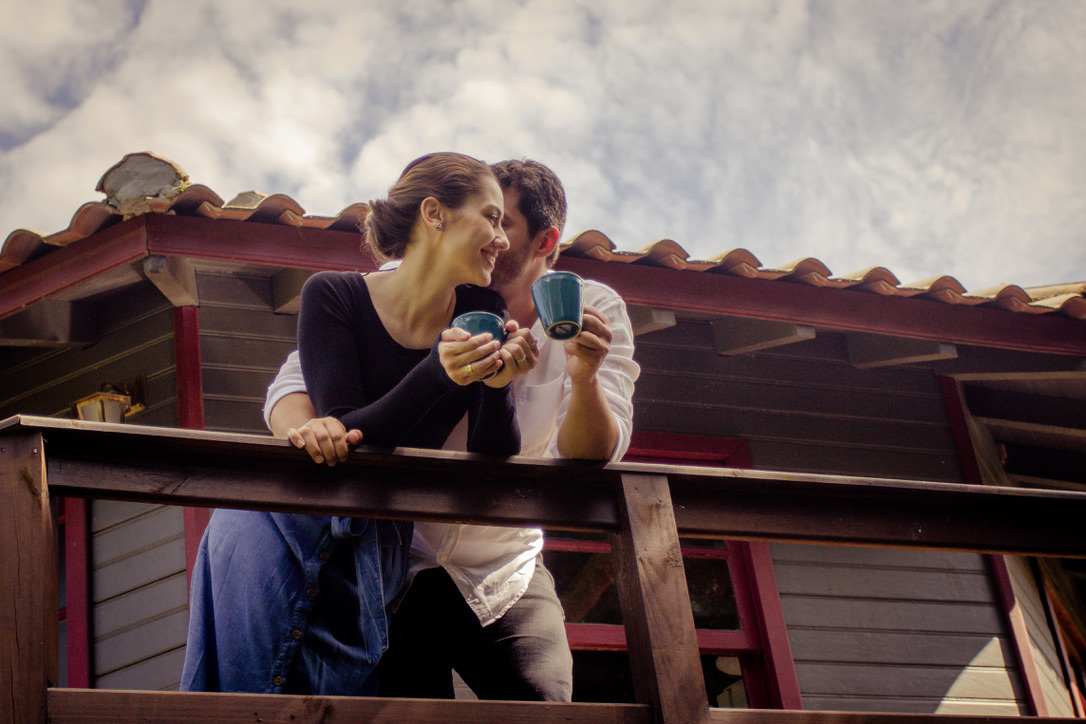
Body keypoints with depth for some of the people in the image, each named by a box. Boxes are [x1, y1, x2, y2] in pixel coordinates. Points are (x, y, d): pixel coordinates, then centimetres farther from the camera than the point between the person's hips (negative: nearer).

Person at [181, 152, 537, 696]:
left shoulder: (479, 313, 1)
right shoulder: (334, 296, -8)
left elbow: (491, 466, -2)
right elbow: (347, 435, -15)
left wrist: (498, 386, -21)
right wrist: (438, 373, -28)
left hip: (379, 544, 3)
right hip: (290, 514, -3)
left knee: (338, 690, -5)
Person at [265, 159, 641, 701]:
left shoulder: (595, 313, -9)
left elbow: (587, 458, -17)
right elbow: (295, 380, -16)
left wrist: (585, 379, -38)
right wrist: (307, 428, -40)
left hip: (507, 575, 1)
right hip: (396, 564, -1)